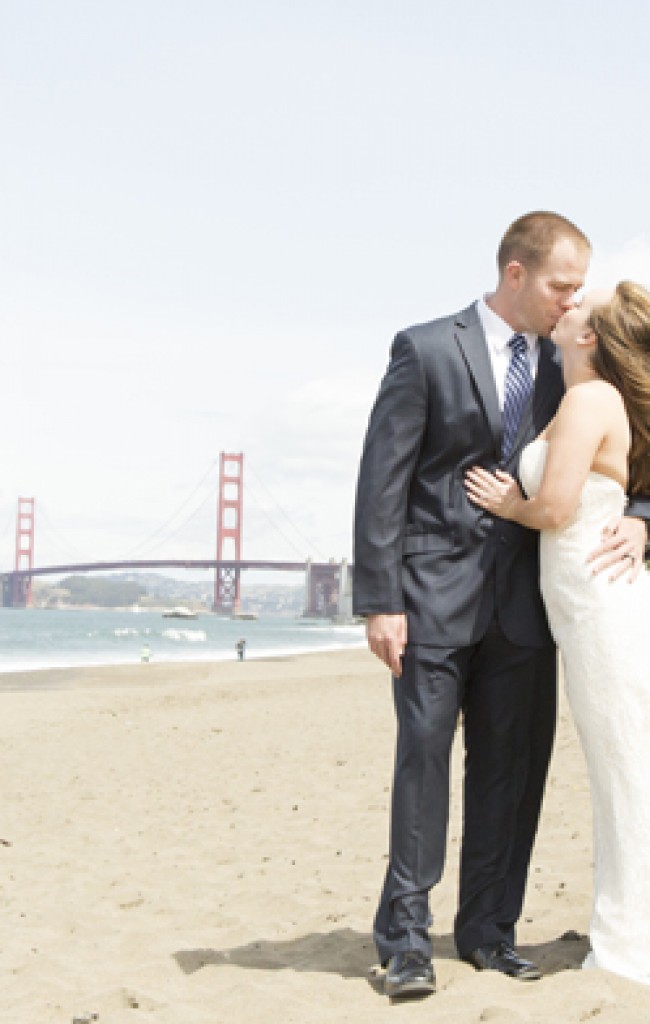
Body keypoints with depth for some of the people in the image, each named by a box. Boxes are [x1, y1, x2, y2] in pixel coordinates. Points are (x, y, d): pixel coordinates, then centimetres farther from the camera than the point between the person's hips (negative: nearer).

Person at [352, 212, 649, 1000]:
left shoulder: (564, 368, 10)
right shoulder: (426, 351, -4)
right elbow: (382, 481, -6)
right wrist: (379, 601, -12)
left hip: (522, 599, 5)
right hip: (437, 590, -4)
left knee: (512, 764, 6)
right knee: (423, 756, -2)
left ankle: (489, 929, 17)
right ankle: (405, 935, 6)